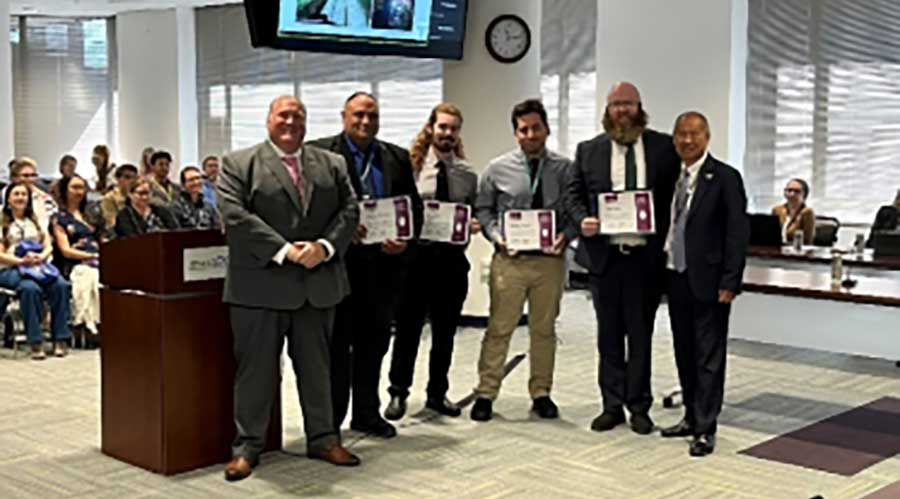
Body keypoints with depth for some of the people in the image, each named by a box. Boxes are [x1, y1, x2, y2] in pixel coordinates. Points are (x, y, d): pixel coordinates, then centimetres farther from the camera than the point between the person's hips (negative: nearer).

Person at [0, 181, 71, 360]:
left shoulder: (35, 221, 24)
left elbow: (49, 246, 15)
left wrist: (41, 256, -8)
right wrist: (21, 261, -17)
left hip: (39, 265, 3)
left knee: (61, 285, -30)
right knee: (30, 288, -38)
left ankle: (60, 339, -28)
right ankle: (35, 342, -35)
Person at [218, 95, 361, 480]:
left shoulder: (332, 164, 13)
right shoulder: (238, 164, 1)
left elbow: (349, 210, 7)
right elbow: (234, 216, -10)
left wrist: (324, 246, -11)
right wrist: (284, 251, -16)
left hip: (318, 283, 4)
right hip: (260, 284, -3)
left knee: (317, 366, 12)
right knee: (255, 368, 2)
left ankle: (323, 439, 22)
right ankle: (247, 445, 12)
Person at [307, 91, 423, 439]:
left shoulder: (397, 158, 12)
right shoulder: (320, 153, -2)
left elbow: (414, 205, 10)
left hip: (384, 263, 4)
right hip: (340, 262, -4)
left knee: (374, 342, 12)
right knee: (337, 343, 3)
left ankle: (367, 414, 24)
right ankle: (330, 420, 12)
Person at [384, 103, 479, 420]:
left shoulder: (468, 174, 8)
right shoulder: (411, 165, -3)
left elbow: (476, 212, 14)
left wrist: (476, 225, -6)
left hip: (453, 256, 3)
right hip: (416, 254, -3)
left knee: (445, 331, 11)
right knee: (408, 327, 4)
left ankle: (438, 393, 24)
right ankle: (398, 392, 16)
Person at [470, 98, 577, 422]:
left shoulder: (564, 169, 2)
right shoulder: (498, 168, 2)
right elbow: (483, 209, 7)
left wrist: (565, 236, -14)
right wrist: (496, 235, -9)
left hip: (550, 260, 1)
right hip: (509, 259, -1)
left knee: (544, 329, 11)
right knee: (499, 329, 2)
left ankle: (541, 393, 23)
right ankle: (486, 393, 10)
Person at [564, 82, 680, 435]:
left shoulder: (664, 148, 2)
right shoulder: (589, 150, 6)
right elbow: (574, 193, 11)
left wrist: (667, 239, -7)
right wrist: (582, 220, -9)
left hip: (646, 256, -1)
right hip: (604, 255, 2)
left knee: (640, 333, 6)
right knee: (609, 334, 9)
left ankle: (638, 406, 16)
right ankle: (612, 405, 19)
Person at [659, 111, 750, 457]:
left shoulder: (725, 178, -8)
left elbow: (738, 232, -11)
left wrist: (730, 282, -15)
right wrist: (664, 272, 9)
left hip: (707, 282, -7)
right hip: (676, 277, 7)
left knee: (709, 357, 0)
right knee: (684, 353, 15)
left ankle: (706, 429, 6)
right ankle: (692, 417, 27)